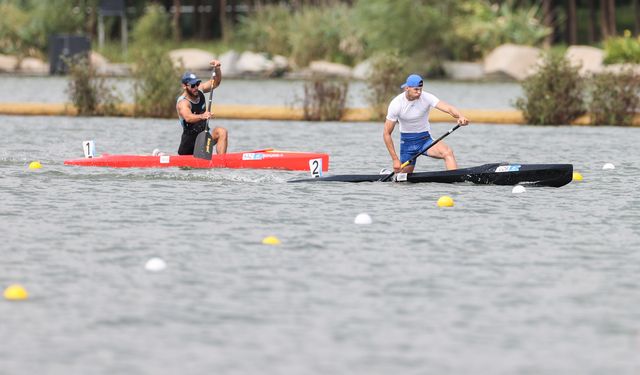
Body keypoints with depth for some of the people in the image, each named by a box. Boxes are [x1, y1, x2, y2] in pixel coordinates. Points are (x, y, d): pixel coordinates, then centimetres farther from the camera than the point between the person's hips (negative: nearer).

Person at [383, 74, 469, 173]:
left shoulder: (426, 98, -14)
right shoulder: (396, 104, -15)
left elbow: (448, 108, -29)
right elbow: (387, 134, -10)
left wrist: (460, 116, -53)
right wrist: (395, 159, -14)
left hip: (425, 140, 0)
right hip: (407, 142, 0)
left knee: (448, 152, -28)